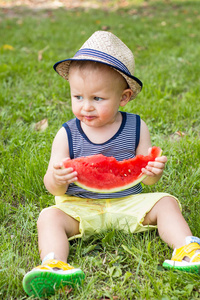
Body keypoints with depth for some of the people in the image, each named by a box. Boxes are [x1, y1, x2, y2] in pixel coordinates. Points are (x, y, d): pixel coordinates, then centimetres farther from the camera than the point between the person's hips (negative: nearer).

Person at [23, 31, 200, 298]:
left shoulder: (136, 128, -4)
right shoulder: (67, 135, -6)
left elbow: (147, 179, 0)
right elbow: (54, 189, -6)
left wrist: (153, 171, -25)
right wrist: (57, 179, -31)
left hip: (128, 202, 1)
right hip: (80, 207, -1)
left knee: (166, 203, -16)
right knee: (49, 217, -24)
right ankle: (53, 265, -40)